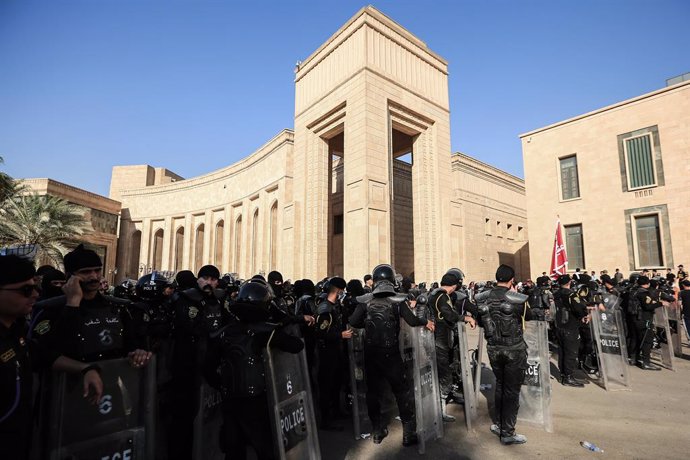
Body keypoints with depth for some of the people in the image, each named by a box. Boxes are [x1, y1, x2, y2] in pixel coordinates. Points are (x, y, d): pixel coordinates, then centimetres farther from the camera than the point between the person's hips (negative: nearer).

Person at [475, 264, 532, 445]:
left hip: (493, 348, 4)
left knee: (500, 385, 23)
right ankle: (507, 433, 20)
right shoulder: (517, 299, -19)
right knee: (512, 390, 10)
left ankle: (498, 424, 34)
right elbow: (529, 316, 3)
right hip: (514, 349, -4)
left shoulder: (483, 298, -7)